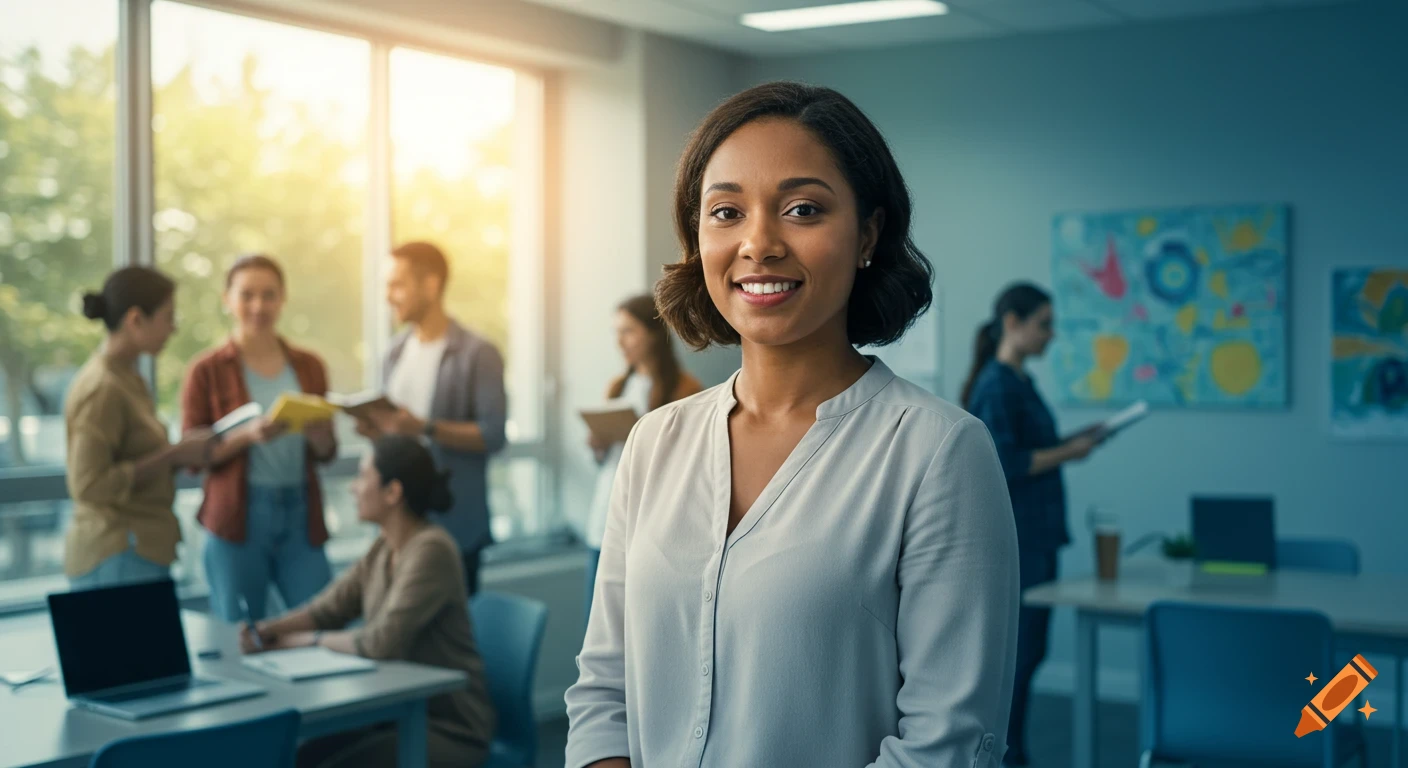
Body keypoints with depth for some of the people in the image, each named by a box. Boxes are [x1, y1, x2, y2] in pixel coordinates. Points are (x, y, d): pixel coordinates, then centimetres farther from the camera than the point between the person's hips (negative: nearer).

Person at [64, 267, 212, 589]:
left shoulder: (127, 378, 12)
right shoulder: (102, 388, -15)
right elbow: (88, 486, -19)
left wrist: (180, 452, 3)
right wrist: (172, 456, -16)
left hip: (140, 549, 9)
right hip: (119, 558, -9)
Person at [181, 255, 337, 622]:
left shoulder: (309, 366, 10)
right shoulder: (207, 371, 0)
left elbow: (326, 453, 12)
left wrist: (318, 434, -11)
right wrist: (247, 435, -19)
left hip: (301, 515, 3)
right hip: (237, 521, -3)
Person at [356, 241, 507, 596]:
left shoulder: (477, 354, -7)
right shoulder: (396, 351, 13)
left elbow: (493, 435, -15)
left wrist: (425, 428, -24)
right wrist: (374, 427, -3)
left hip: (454, 519, -6)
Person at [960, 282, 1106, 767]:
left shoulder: (1021, 381, 14)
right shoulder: (996, 386, -15)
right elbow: (1004, 463, -21)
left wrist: (1069, 443, 7)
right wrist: (1068, 453, -15)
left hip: (1036, 533, 10)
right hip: (1013, 535, -10)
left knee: (1029, 648, 13)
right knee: (1017, 649, -3)